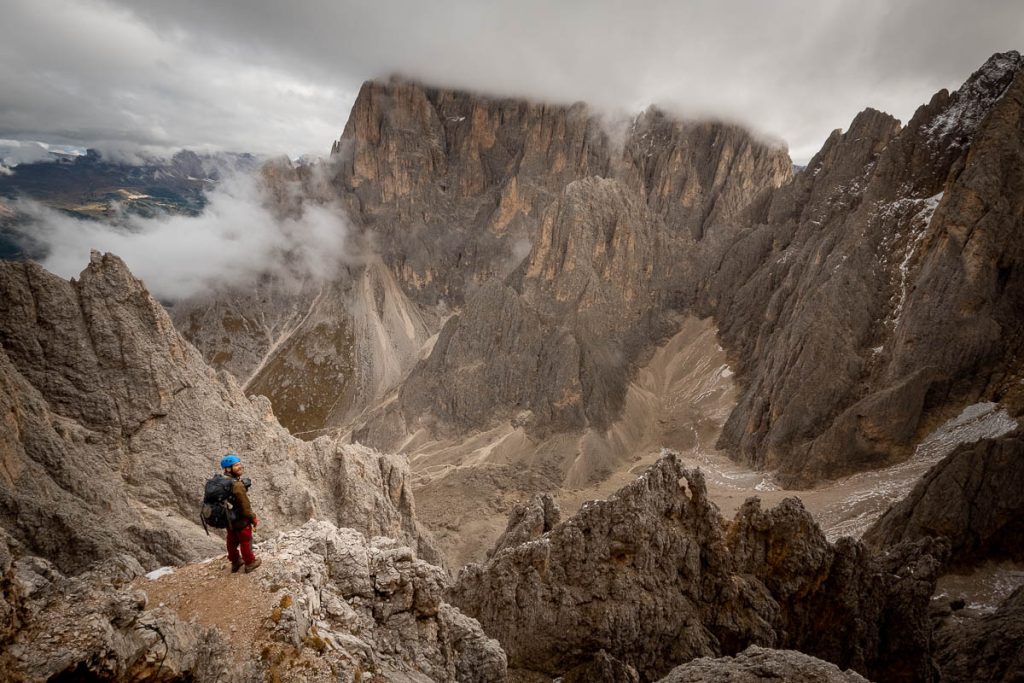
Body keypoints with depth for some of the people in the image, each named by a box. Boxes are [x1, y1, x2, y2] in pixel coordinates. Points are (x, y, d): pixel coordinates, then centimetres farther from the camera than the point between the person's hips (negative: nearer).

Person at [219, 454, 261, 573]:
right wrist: (253, 519, -10)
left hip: (228, 519, 7)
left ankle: (235, 562, 43)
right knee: (246, 541, 14)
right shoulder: (237, 485, -33)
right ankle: (250, 563, 32)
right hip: (240, 520, -7)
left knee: (232, 541, 24)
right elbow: (245, 506, -25)